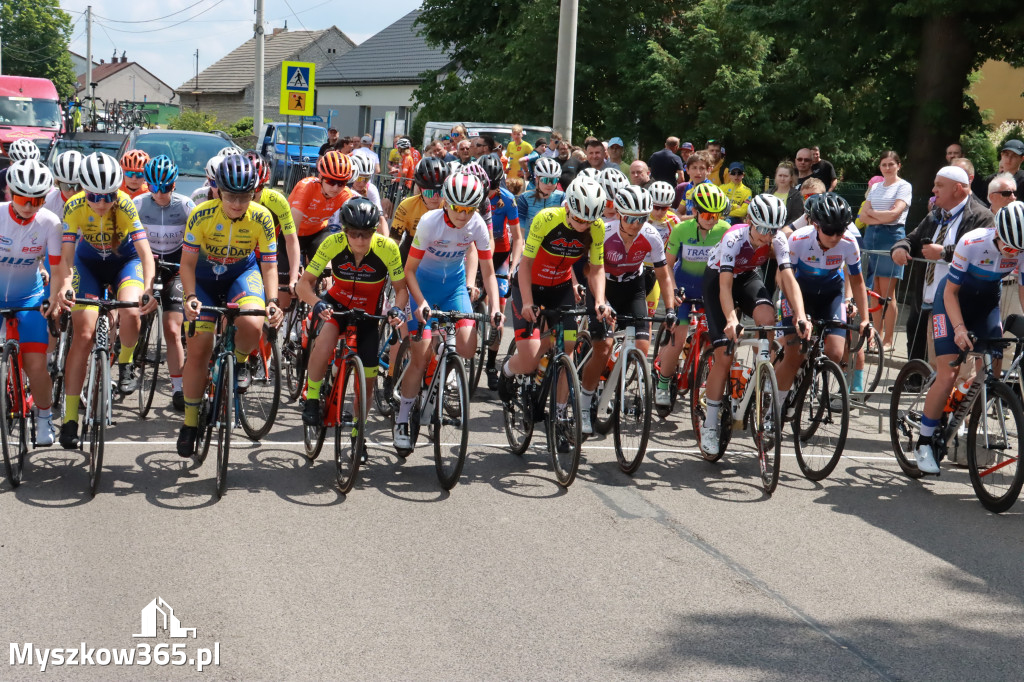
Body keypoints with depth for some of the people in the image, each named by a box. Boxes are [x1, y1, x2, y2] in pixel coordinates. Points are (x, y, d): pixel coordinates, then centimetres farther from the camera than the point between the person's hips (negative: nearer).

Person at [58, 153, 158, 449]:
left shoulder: (125, 205, -28)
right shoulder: (74, 207, -25)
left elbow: (144, 251, -32)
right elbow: (66, 256, -26)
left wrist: (147, 288, -48)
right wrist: (66, 284, -46)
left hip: (125, 261, -1)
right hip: (89, 263, 1)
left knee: (130, 313, -32)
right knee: (83, 334, -10)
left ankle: (126, 364, 1)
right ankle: (70, 418, -6)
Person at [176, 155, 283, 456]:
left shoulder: (261, 218, -22)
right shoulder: (202, 215, -24)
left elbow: (269, 264, -15)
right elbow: (188, 262, -18)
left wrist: (272, 301, -31)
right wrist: (190, 297, -34)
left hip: (243, 273, 0)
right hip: (205, 278, 0)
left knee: (252, 325, -32)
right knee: (198, 349, -7)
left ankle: (241, 361, 5)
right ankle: (190, 421, 10)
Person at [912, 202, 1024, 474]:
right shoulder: (971, 243, -31)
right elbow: (951, 291, -20)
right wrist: (959, 327, -32)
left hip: (987, 303, 4)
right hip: (954, 299, -4)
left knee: (992, 374, -7)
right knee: (947, 375, -14)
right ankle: (924, 443, -4)